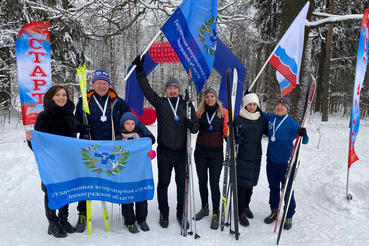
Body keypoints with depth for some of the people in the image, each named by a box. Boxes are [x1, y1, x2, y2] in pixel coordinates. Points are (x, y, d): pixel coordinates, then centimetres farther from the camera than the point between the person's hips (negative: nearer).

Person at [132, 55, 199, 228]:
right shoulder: (160, 103, 4)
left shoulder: (187, 105, 5)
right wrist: (140, 70, -8)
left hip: (182, 152, 1)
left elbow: (196, 128, 5)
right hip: (164, 151, -1)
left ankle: (181, 214, 26)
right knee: (163, 183, 8)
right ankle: (164, 213, 25)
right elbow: (146, 89, -1)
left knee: (182, 183, 9)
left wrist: (191, 124, -17)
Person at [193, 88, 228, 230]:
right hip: (201, 151, 3)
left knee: (214, 183, -2)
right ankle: (204, 208, 33)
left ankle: (215, 214, 13)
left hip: (216, 152, -2)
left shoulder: (223, 112, 2)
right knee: (202, 181, 13)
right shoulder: (200, 112, 7)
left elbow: (226, 130, -3)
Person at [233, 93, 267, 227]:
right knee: (240, 184, -3)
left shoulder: (262, 120, 6)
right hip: (241, 157, -4)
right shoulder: (238, 119, -5)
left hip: (255, 157, 4)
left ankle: (246, 205, 35)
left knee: (250, 183, 15)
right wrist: (237, 133, -31)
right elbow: (235, 140, -8)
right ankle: (241, 212, 9)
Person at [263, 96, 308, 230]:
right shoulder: (270, 118, 3)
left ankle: (289, 216, 20)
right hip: (271, 161, 5)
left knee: (287, 190, 3)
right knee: (273, 188, 17)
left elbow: (304, 141, -11)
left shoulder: (292, 123, -10)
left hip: (286, 162, -4)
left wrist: (303, 134, -34)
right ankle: (274, 211, 34)